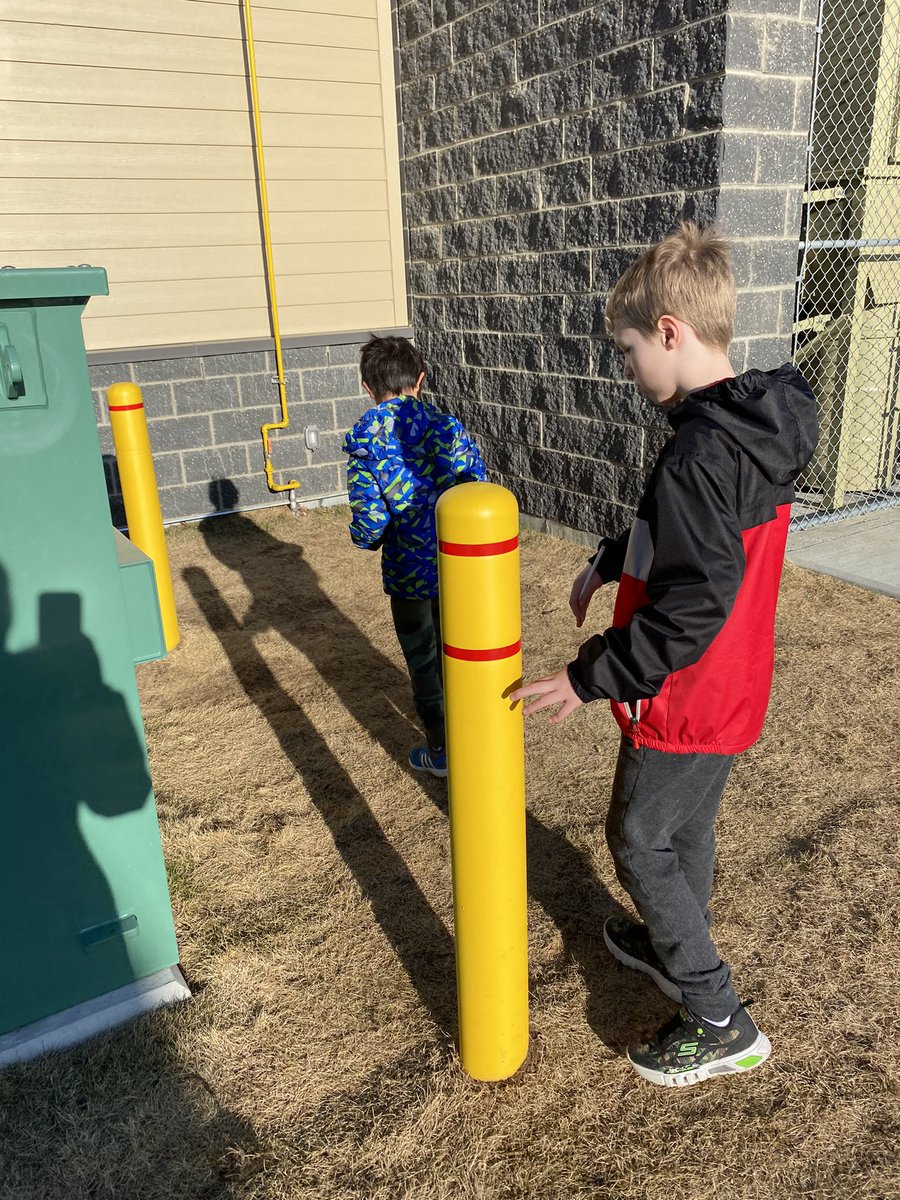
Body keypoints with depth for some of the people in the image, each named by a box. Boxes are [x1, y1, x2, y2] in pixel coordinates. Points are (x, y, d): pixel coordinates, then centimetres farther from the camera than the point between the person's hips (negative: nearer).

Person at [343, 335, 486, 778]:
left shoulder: (364, 437, -13)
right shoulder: (446, 424, -4)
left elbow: (370, 520, -18)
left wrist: (365, 539, 4)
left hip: (410, 570, -3)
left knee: (423, 659, 16)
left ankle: (441, 750, 30)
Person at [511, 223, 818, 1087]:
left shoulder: (700, 453, -29)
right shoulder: (756, 425, 2)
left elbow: (693, 606, -31)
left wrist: (589, 677, -24)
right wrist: (610, 561, 15)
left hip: (686, 700, -9)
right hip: (733, 690, 9)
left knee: (639, 842, 9)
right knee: (688, 826, 25)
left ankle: (719, 1024, 21)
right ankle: (674, 948, 48)